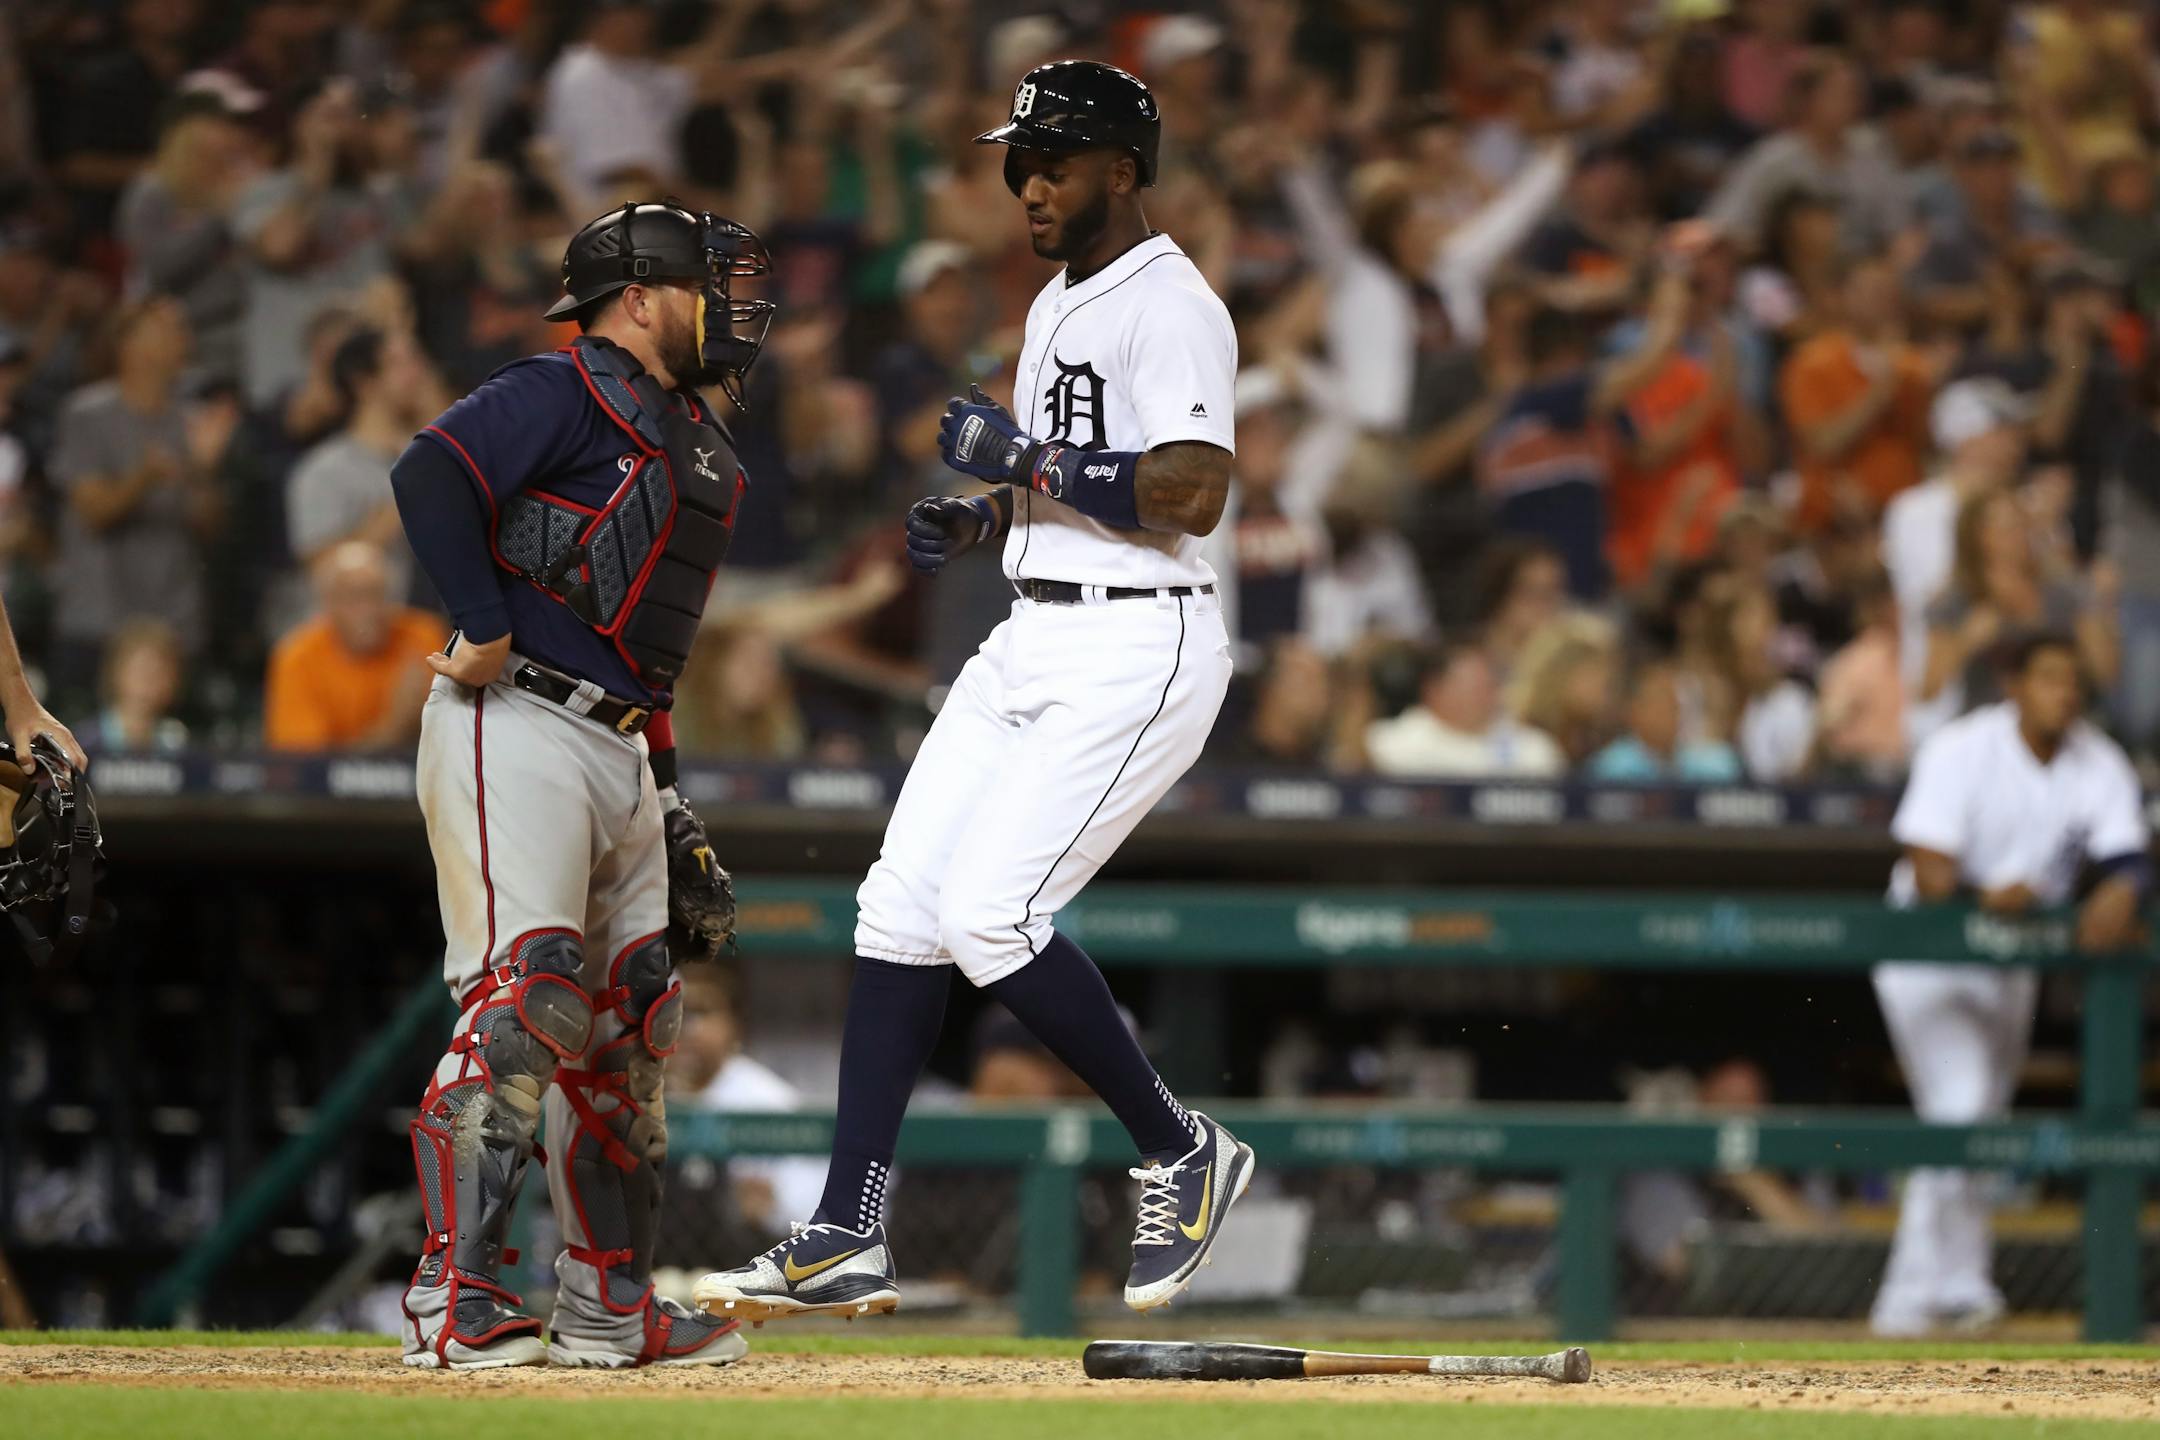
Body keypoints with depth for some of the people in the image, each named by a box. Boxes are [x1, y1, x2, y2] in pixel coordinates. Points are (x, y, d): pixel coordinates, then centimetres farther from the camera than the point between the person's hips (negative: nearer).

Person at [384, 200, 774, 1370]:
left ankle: (611, 1306, 19)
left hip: (620, 747, 10)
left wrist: (665, 792, 21)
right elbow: (431, 474, -22)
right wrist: (486, 631, -22)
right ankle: (451, 1298, -16)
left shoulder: (684, 438, 22)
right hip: (515, 732, -10)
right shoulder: (563, 394, -7)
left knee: (630, 1015, 10)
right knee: (524, 999, -16)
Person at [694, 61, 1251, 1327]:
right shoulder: (1060, 306, 19)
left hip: (1137, 645, -10)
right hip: (1033, 644, 10)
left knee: (989, 911, -17)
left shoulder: (1171, 306, -12)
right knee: (902, 902, 1)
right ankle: (849, 1242, 1)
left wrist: (1025, 461, -19)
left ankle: (1182, 1152, 1)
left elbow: (1194, 490, -24)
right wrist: (974, 519, 10)